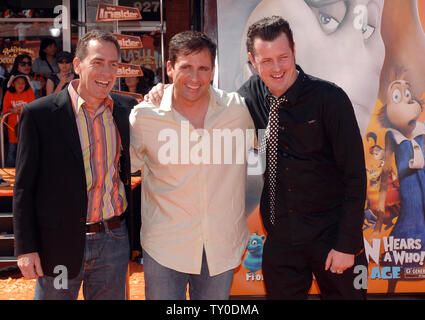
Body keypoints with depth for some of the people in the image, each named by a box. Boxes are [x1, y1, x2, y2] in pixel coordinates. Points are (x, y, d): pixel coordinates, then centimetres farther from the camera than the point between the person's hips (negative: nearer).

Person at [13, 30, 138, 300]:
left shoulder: (127, 108, 3)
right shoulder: (39, 113, -8)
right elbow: (24, 187, -4)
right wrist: (26, 248, -7)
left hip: (114, 240, 3)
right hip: (59, 244, -3)